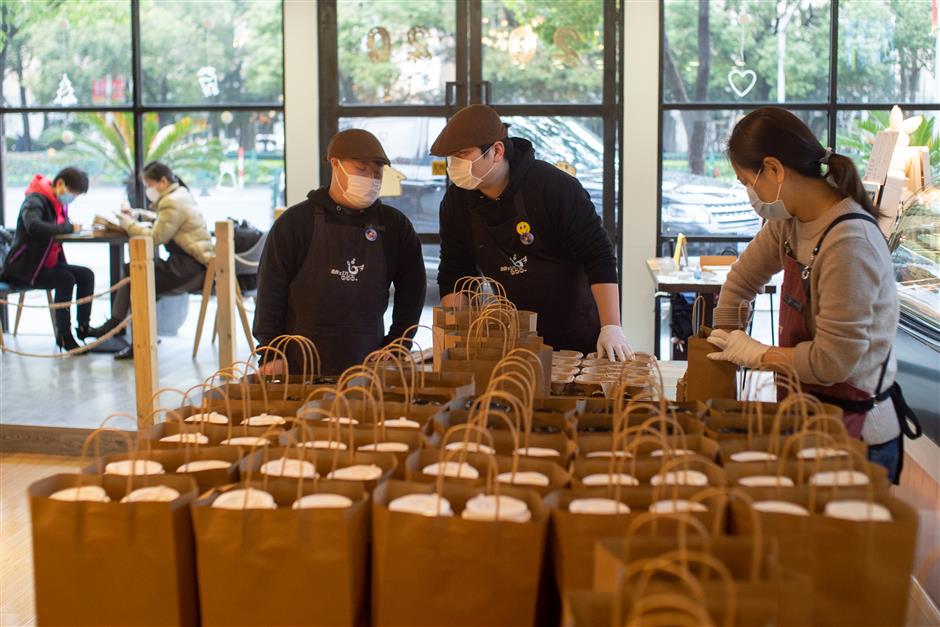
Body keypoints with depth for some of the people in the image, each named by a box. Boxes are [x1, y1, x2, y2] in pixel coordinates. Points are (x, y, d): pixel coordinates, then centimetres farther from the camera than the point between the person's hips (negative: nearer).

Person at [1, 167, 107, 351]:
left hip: (48, 264, 9)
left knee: (86, 275, -6)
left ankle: (83, 326, 5)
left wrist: (76, 226, -15)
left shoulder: (59, 203, 12)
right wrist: (69, 228, -33)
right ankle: (63, 334, -19)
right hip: (23, 268, -9)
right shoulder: (35, 200, -18)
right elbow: (33, 226, -37)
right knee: (66, 280, -28)